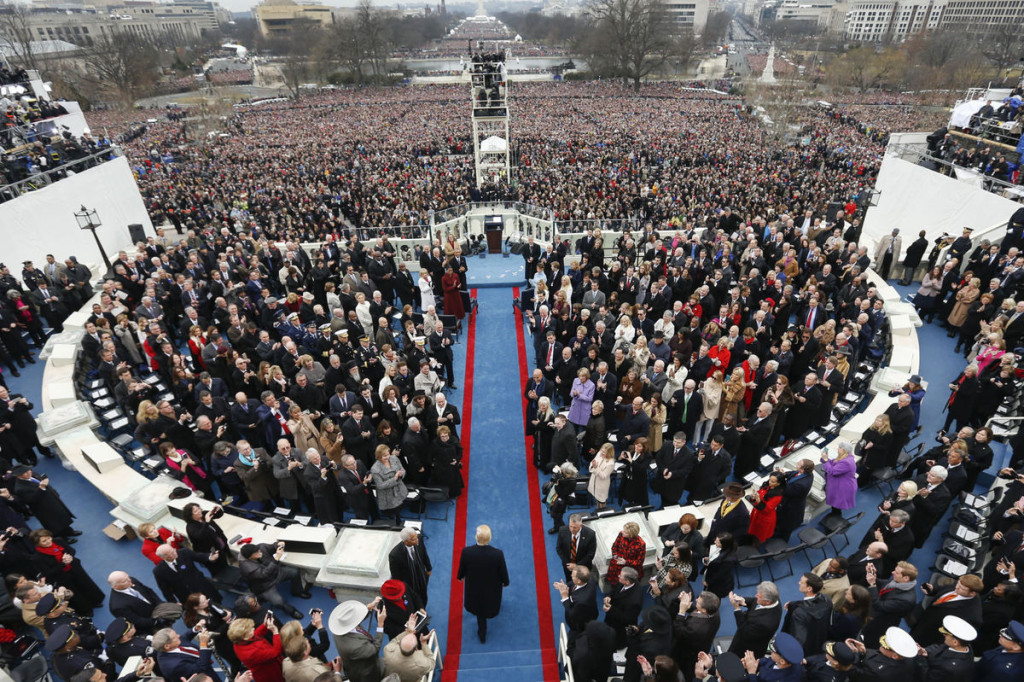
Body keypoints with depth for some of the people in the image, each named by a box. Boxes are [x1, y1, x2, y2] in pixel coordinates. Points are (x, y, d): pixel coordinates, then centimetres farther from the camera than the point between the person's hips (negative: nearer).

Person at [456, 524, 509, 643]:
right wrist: (505, 582, 7)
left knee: (479, 610, 31)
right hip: (492, 588, -1)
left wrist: (460, 577, 11)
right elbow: (503, 572, -16)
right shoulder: (498, 554, -35)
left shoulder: (466, 552, -34)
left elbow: (462, 569, -13)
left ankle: (482, 634, 50)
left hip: (474, 588, 1)